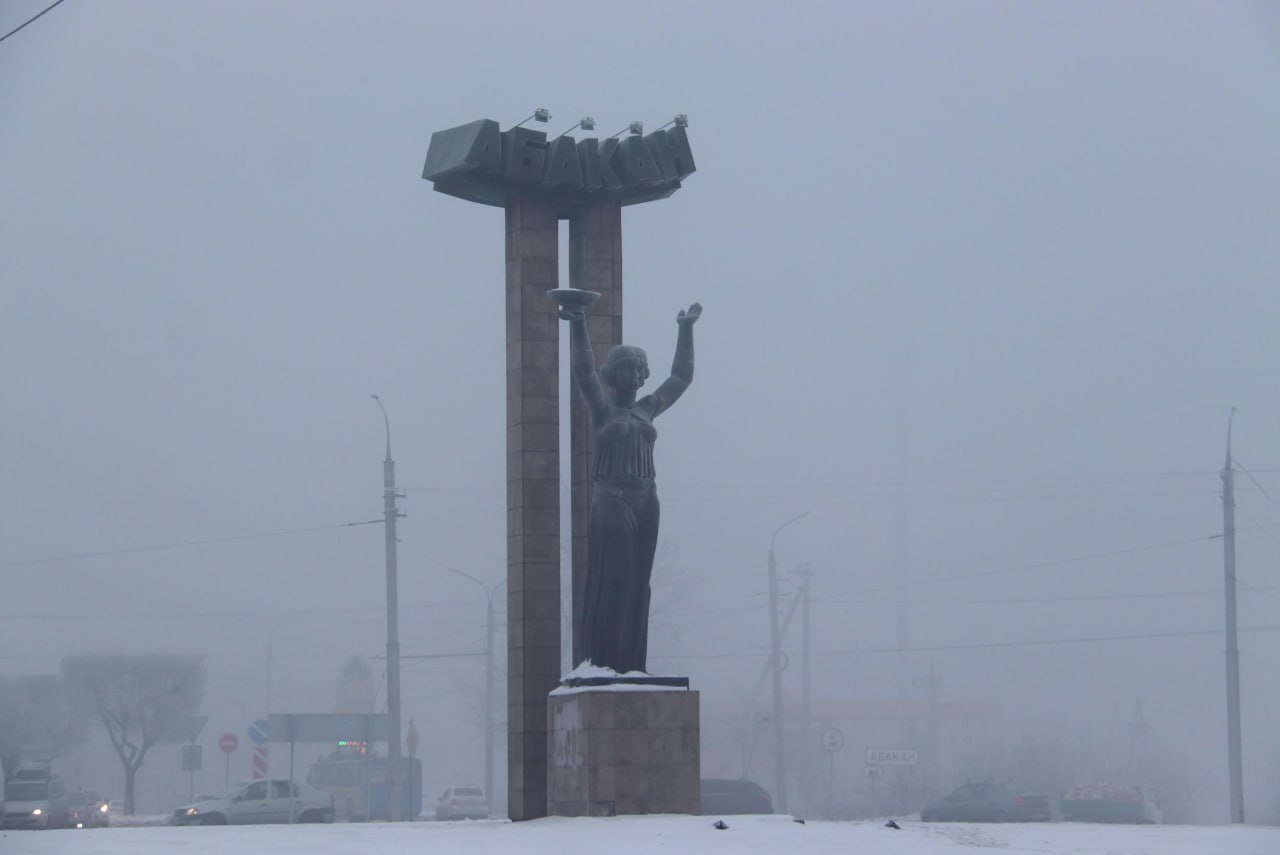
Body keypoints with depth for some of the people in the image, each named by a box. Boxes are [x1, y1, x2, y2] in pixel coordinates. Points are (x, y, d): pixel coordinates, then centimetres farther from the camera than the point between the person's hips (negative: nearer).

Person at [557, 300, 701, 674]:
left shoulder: (647, 409, 15)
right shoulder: (603, 409, 0)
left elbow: (681, 376, 23)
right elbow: (584, 371, -15)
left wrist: (686, 330, 24)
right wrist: (578, 326, -27)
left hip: (646, 503, 6)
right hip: (612, 502, -6)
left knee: (638, 587, 4)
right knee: (611, 586, -10)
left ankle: (632, 665, 5)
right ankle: (603, 665, -10)